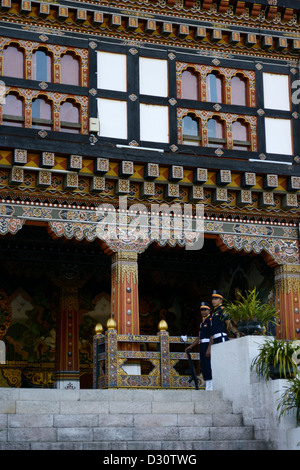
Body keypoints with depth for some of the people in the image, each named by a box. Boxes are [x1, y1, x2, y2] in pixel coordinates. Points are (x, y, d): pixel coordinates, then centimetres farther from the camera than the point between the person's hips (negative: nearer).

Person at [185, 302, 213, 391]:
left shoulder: (210, 320, -7)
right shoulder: (202, 322, 21)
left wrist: (209, 349, -21)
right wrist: (191, 346, 23)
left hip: (208, 346, -9)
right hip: (202, 346, 9)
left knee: (208, 366, -12)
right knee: (203, 367, 7)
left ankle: (210, 387, -11)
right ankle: (207, 387, 10)